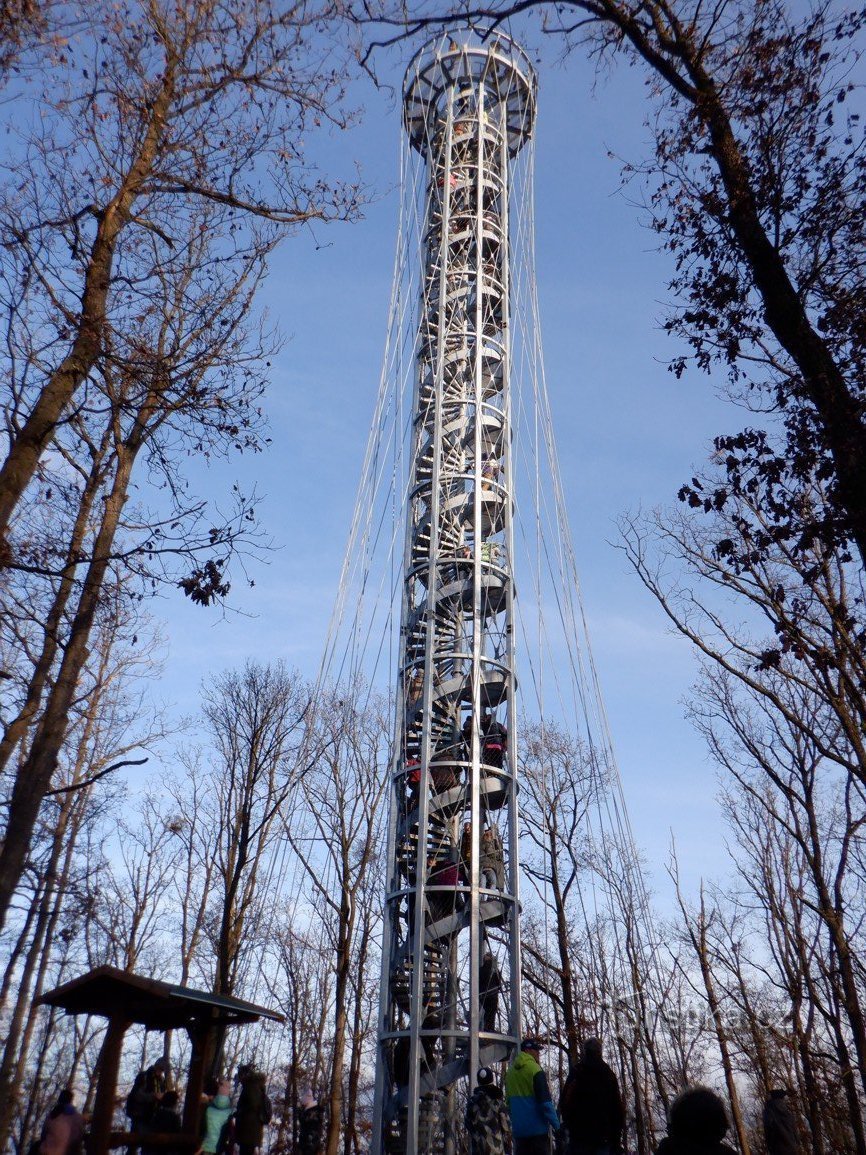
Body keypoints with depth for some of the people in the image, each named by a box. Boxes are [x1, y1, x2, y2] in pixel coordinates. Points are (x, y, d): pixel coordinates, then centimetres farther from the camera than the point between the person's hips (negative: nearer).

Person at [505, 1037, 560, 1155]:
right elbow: (545, 1101, -15)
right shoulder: (535, 1070, -11)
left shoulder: (510, 1071, 12)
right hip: (537, 1128, -7)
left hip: (518, 1129, 7)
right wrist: (556, 1125, -11)